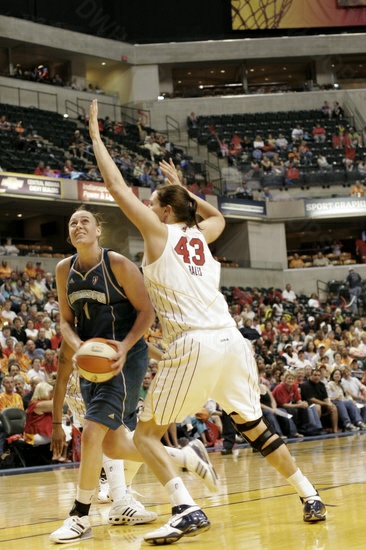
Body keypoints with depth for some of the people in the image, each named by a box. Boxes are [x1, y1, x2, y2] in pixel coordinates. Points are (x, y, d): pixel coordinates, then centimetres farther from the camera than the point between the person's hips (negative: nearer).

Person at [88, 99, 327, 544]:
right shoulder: (200, 236, 20)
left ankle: (186, 509, -15)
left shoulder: (159, 233, 5)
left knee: (146, 434, 2)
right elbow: (218, 216, 45)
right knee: (256, 428, 21)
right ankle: (311, 499, 20)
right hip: (232, 340, 7)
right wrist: (182, 185, 46)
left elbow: (116, 186, 5)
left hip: (193, 344, -7)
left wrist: (95, 135, 15)